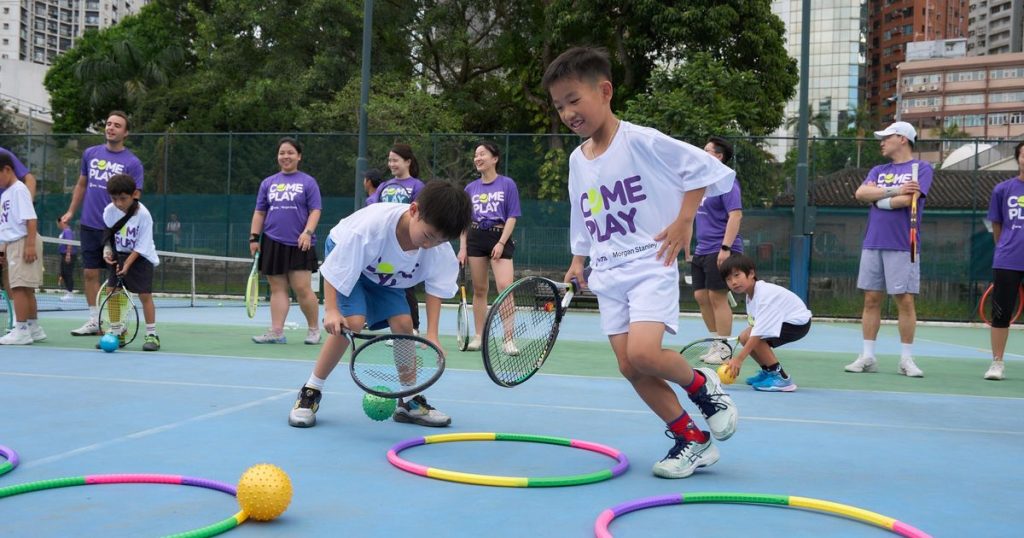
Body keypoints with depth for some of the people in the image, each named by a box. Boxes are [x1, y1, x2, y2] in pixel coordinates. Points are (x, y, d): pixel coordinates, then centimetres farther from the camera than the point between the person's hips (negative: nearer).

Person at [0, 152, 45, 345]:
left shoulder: (18, 189, -11)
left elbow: (31, 219, -19)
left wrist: (30, 244, -24)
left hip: (23, 243, -10)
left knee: (19, 287, -10)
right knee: (26, 289, 14)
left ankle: (21, 331, -8)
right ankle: (34, 328, 21)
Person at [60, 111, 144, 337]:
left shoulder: (132, 163, -5)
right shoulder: (90, 154, 8)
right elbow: (81, 185, 20)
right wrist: (71, 212, 15)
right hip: (89, 226, 4)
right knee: (90, 274, 7)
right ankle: (94, 321, 15)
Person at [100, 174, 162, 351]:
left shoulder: (143, 215, -21)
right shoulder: (110, 210, -9)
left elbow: (141, 247, -19)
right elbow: (108, 234, 8)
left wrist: (127, 264, -24)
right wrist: (107, 250, -7)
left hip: (140, 258, -4)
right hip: (118, 255, 5)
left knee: (145, 295, -8)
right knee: (111, 291, -2)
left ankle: (152, 335, 1)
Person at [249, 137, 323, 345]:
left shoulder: (308, 182, 4)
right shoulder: (268, 183, 15)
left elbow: (315, 210, -2)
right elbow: (259, 212, 16)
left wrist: (308, 232, -16)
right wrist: (254, 237, 7)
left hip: (299, 244, -4)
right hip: (273, 243, 4)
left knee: (302, 289, -7)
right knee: (277, 289, 3)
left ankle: (314, 329, 9)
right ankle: (276, 332, 3)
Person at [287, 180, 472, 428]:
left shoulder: (439, 249, -29)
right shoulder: (372, 224, -42)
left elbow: (435, 287, -16)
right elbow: (333, 270, -29)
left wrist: (432, 334, -25)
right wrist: (331, 310, -36)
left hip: (387, 275, 4)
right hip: (347, 260, -4)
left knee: (403, 323, -10)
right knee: (352, 321, -23)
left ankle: (409, 402, 6)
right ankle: (310, 392, -7)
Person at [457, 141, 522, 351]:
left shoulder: (507, 184, 1)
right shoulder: (470, 188, 11)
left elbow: (512, 217, -3)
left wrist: (501, 243, -13)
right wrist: (462, 247, 4)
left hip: (499, 237, -4)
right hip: (475, 237, 4)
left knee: (505, 286, -16)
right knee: (479, 290, 8)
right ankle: (478, 336, 16)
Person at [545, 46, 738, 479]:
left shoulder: (640, 141, -10)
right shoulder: (577, 159, 11)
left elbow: (705, 167, -10)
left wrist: (684, 221, -13)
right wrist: (578, 261, 15)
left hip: (650, 265, -7)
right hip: (607, 274, 7)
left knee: (643, 354, -24)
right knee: (628, 367, -2)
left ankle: (703, 385, 7)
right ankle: (692, 441, 11)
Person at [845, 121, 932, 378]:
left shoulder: (921, 168, 1)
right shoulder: (878, 171, 17)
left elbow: (907, 199, -14)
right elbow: (860, 193, -1)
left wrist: (877, 199, -1)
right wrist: (895, 191, -12)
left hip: (902, 247, -5)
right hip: (872, 245, 5)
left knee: (905, 301, -2)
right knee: (871, 300, 5)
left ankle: (907, 359, 5)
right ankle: (867, 357, 10)